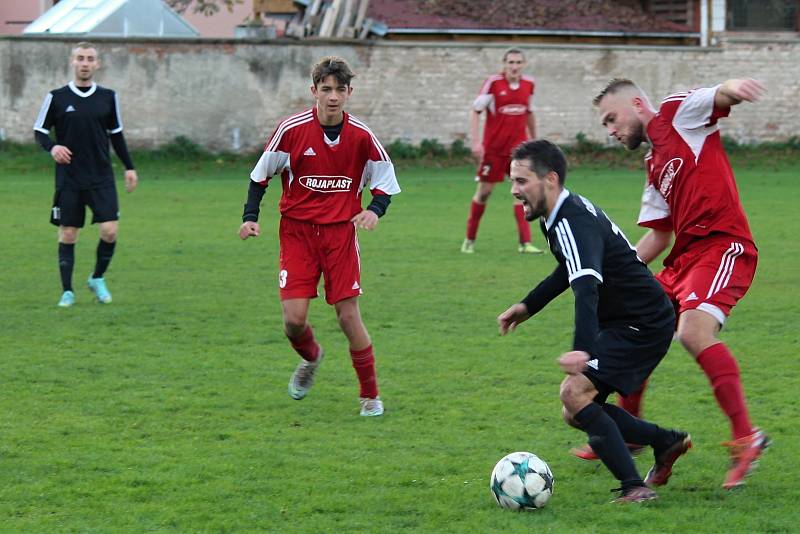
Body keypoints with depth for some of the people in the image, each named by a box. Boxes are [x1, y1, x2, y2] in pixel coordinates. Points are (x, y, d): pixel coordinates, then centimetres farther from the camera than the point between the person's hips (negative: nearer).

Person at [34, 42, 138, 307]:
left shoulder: (108, 97, 5)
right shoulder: (57, 97, -1)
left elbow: (116, 134, 14)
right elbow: (39, 130, 3)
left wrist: (129, 167, 12)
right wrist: (52, 147, -17)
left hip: (102, 178, 1)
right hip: (68, 179, -1)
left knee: (110, 231, -9)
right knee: (67, 235, 0)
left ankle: (98, 279, 15)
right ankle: (67, 292, 11)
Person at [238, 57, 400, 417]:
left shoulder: (361, 137, -5)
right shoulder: (292, 130, -9)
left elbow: (385, 182, 5)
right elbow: (261, 174, 3)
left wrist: (375, 210, -15)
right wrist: (251, 217, -8)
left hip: (341, 232, 0)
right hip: (297, 231, 0)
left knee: (348, 315, -4)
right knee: (294, 317, -9)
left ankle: (370, 395, 11)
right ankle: (310, 359, 27)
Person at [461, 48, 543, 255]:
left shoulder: (529, 84, 3)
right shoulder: (493, 83, -10)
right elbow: (475, 111, -7)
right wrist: (475, 141, -15)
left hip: (518, 147, 3)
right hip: (493, 148, -3)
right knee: (484, 192, 5)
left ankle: (525, 243, -13)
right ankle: (470, 239, 22)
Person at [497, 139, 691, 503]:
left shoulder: (573, 223, -25)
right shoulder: (560, 217, 7)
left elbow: (586, 287, -41)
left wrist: (583, 349, -54)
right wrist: (528, 306, 22)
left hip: (643, 324, -10)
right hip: (622, 323, 10)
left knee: (575, 393, -23)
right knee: (577, 414, 11)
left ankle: (635, 488, -22)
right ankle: (668, 443, 27)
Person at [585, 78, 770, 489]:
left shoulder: (679, 113, 3)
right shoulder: (653, 166, 25)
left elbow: (721, 98, -14)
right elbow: (658, 236, 27)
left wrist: (731, 88, -38)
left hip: (724, 245, -10)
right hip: (684, 255, 10)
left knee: (693, 331, -27)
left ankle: (745, 438, -24)